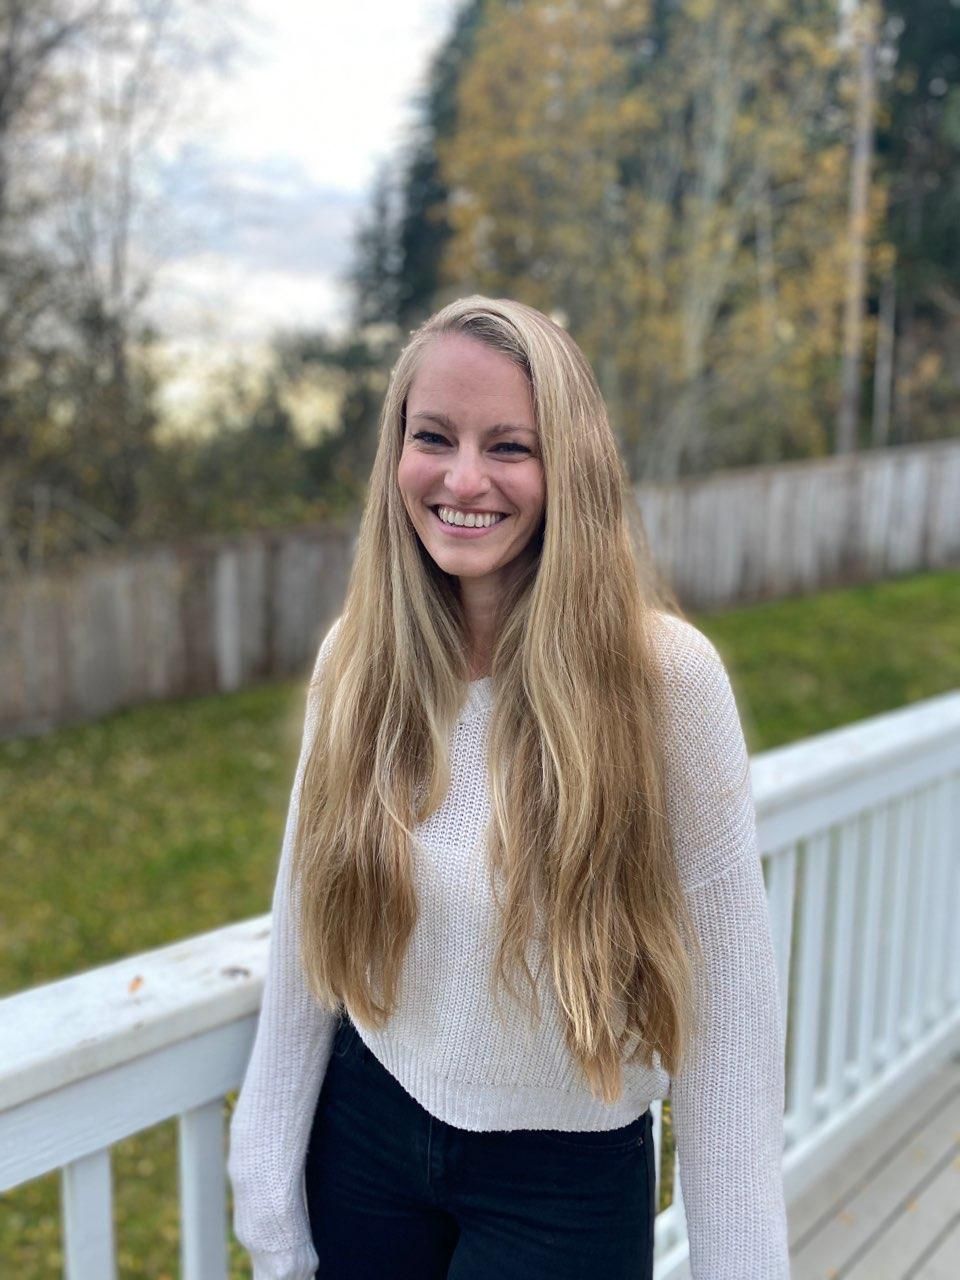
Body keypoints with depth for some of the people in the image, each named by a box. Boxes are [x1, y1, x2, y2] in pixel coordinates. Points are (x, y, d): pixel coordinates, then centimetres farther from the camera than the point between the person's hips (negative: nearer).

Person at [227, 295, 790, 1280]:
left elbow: (725, 1001, -14)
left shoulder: (663, 674, -20)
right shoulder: (355, 658, -9)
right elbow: (304, 938, -1)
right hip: (364, 1135, 4)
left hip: (568, 1182, -3)